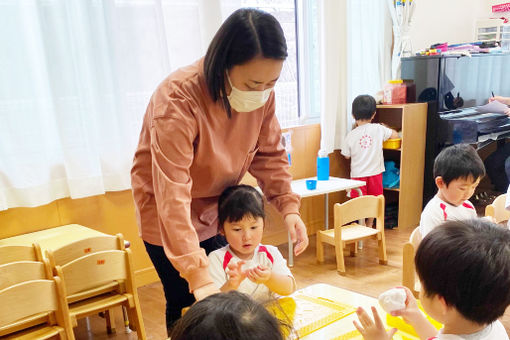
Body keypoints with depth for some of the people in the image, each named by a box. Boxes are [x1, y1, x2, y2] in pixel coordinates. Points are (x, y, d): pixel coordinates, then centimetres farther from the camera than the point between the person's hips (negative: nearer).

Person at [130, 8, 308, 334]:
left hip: (218, 208, 5)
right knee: (189, 305, 3)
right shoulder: (178, 99, -33)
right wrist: (197, 275, -41)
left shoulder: (262, 93, -14)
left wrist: (289, 206, -20)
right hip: (170, 217, -5)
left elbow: (269, 154, -4)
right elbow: (172, 195, -38)